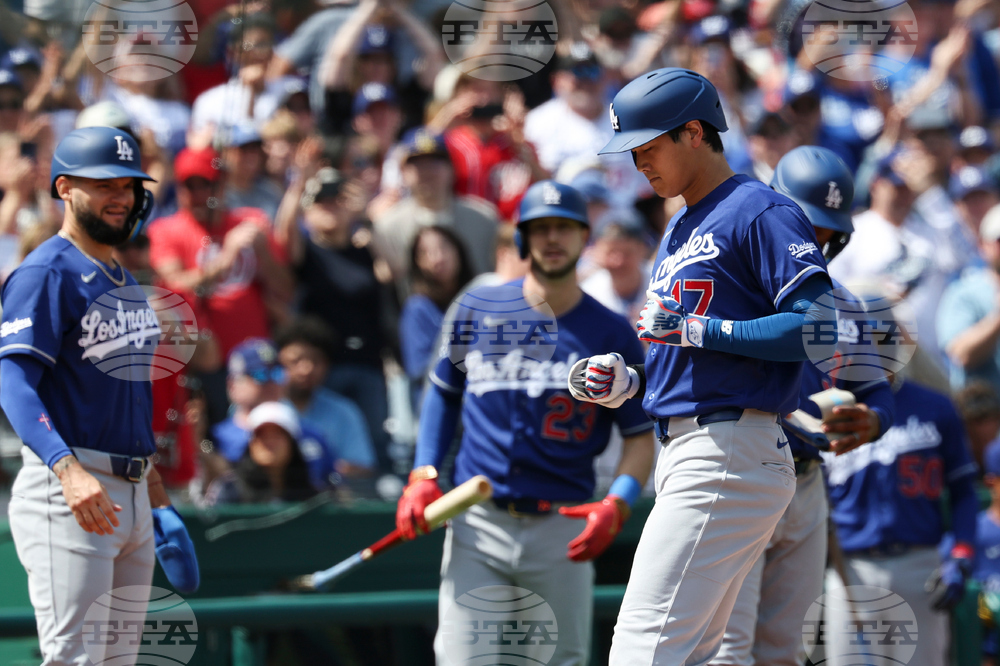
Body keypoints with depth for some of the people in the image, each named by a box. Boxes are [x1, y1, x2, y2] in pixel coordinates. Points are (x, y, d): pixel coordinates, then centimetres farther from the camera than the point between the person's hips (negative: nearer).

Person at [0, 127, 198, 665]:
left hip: (132, 494, 9)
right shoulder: (47, 273, -9)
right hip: (67, 495, -9)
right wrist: (67, 470, -35)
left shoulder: (125, 282, 19)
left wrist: (158, 501, 24)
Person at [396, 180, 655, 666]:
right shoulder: (477, 311, 7)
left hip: (562, 529, 0)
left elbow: (641, 435, 4)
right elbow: (443, 392, 19)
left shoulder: (611, 333, 3)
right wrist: (423, 475, 5)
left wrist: (617, 504, -13)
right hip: (477, 523, 1)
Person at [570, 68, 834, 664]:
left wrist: (700, 330, -21)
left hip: (731, 454, -10)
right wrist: (630, 381, 12)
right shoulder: (678, 233, 24)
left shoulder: (761, 213, -7)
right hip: (682, 452, 10)